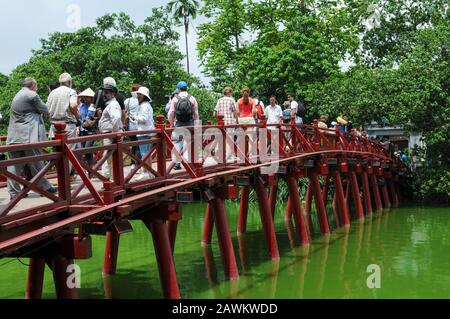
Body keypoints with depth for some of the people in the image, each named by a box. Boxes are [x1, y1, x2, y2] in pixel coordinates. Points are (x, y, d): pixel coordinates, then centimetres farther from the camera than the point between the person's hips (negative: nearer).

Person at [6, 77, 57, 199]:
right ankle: (45, 187, 11)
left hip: (14, 136, 8)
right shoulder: (32, 95, -7)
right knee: (36, 163, 1)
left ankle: (14, 191, 5)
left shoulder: (17, 96, 21)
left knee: (14, 165, 4)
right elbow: (45, 110, 0)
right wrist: (48, 112, 21)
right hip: (29, 136, -7)